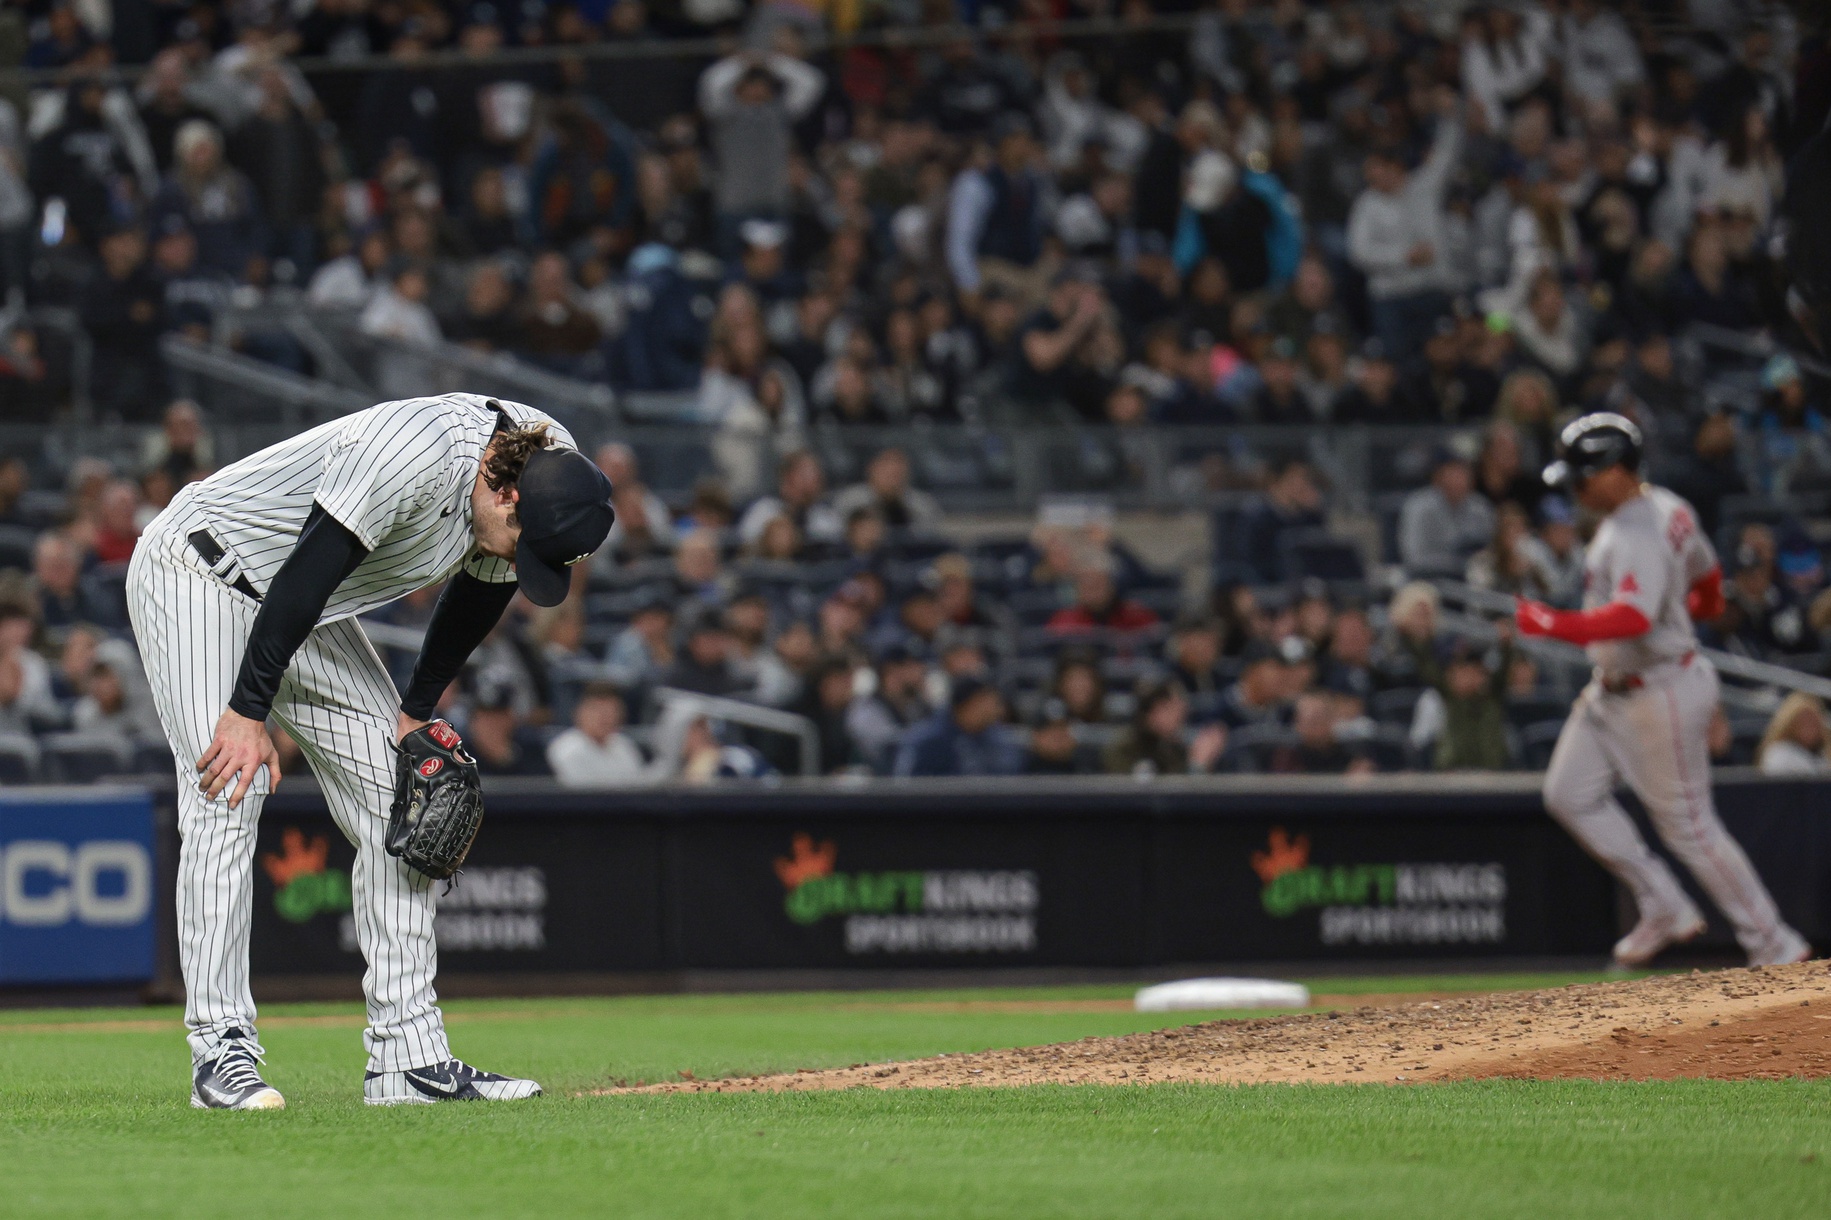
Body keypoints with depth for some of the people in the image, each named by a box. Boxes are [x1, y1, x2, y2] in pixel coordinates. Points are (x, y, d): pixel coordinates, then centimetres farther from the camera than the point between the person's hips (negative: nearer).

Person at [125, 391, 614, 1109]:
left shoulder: (549, 470, -10)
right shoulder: (419, 451, -35)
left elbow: (482, 588, 6)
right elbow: (309, 569, -33)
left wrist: (416, 714, 8)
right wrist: (249, 712, -31)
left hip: (309, 616, 9)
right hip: (198, 572, -8)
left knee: (395, 800, 2)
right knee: (227, 793, -21)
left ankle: (409, 1057, 4)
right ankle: (221, 1051, -21)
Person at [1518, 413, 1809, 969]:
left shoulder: (1639, 537, -27)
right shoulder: (1667, 508, 4)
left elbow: (1634, 617, -42)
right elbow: (1707, 572, 21)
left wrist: (1555, 624, -45)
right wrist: (1704, 606, 41)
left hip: (1660, 691, -10)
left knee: (1689, 826, -1)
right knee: (1570, 794, 9)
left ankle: (1775, 946, 10)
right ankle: (1665, 909, 14)